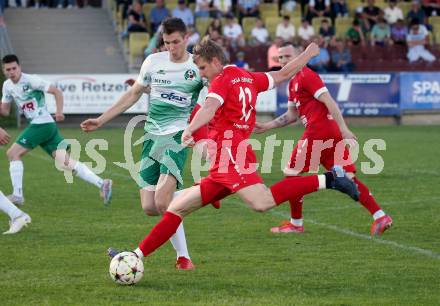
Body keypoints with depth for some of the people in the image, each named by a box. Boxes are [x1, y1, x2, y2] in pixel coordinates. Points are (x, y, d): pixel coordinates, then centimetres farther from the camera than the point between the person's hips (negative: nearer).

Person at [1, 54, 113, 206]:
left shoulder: (30, 80, -10)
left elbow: (56, 91, -8)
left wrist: (59, 112, -18)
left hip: (42, 124, -8)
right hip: (36, 125, 8)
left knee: (13, 153, -7)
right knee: (66, 163, -1)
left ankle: (17, 195, -3)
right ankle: (102, 184, -6)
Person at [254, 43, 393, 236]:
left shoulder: (306, 76, -7)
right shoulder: (293, 83, 23)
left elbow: (329, 102, -15)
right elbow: (292, 115, 30)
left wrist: (343, 129, -20)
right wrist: (266, 127, 26)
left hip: (318, 132, -9)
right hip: (332, 133, 9)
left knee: (292, 173, 3)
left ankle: (296, 224, 11)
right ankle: (380, 217, -4)